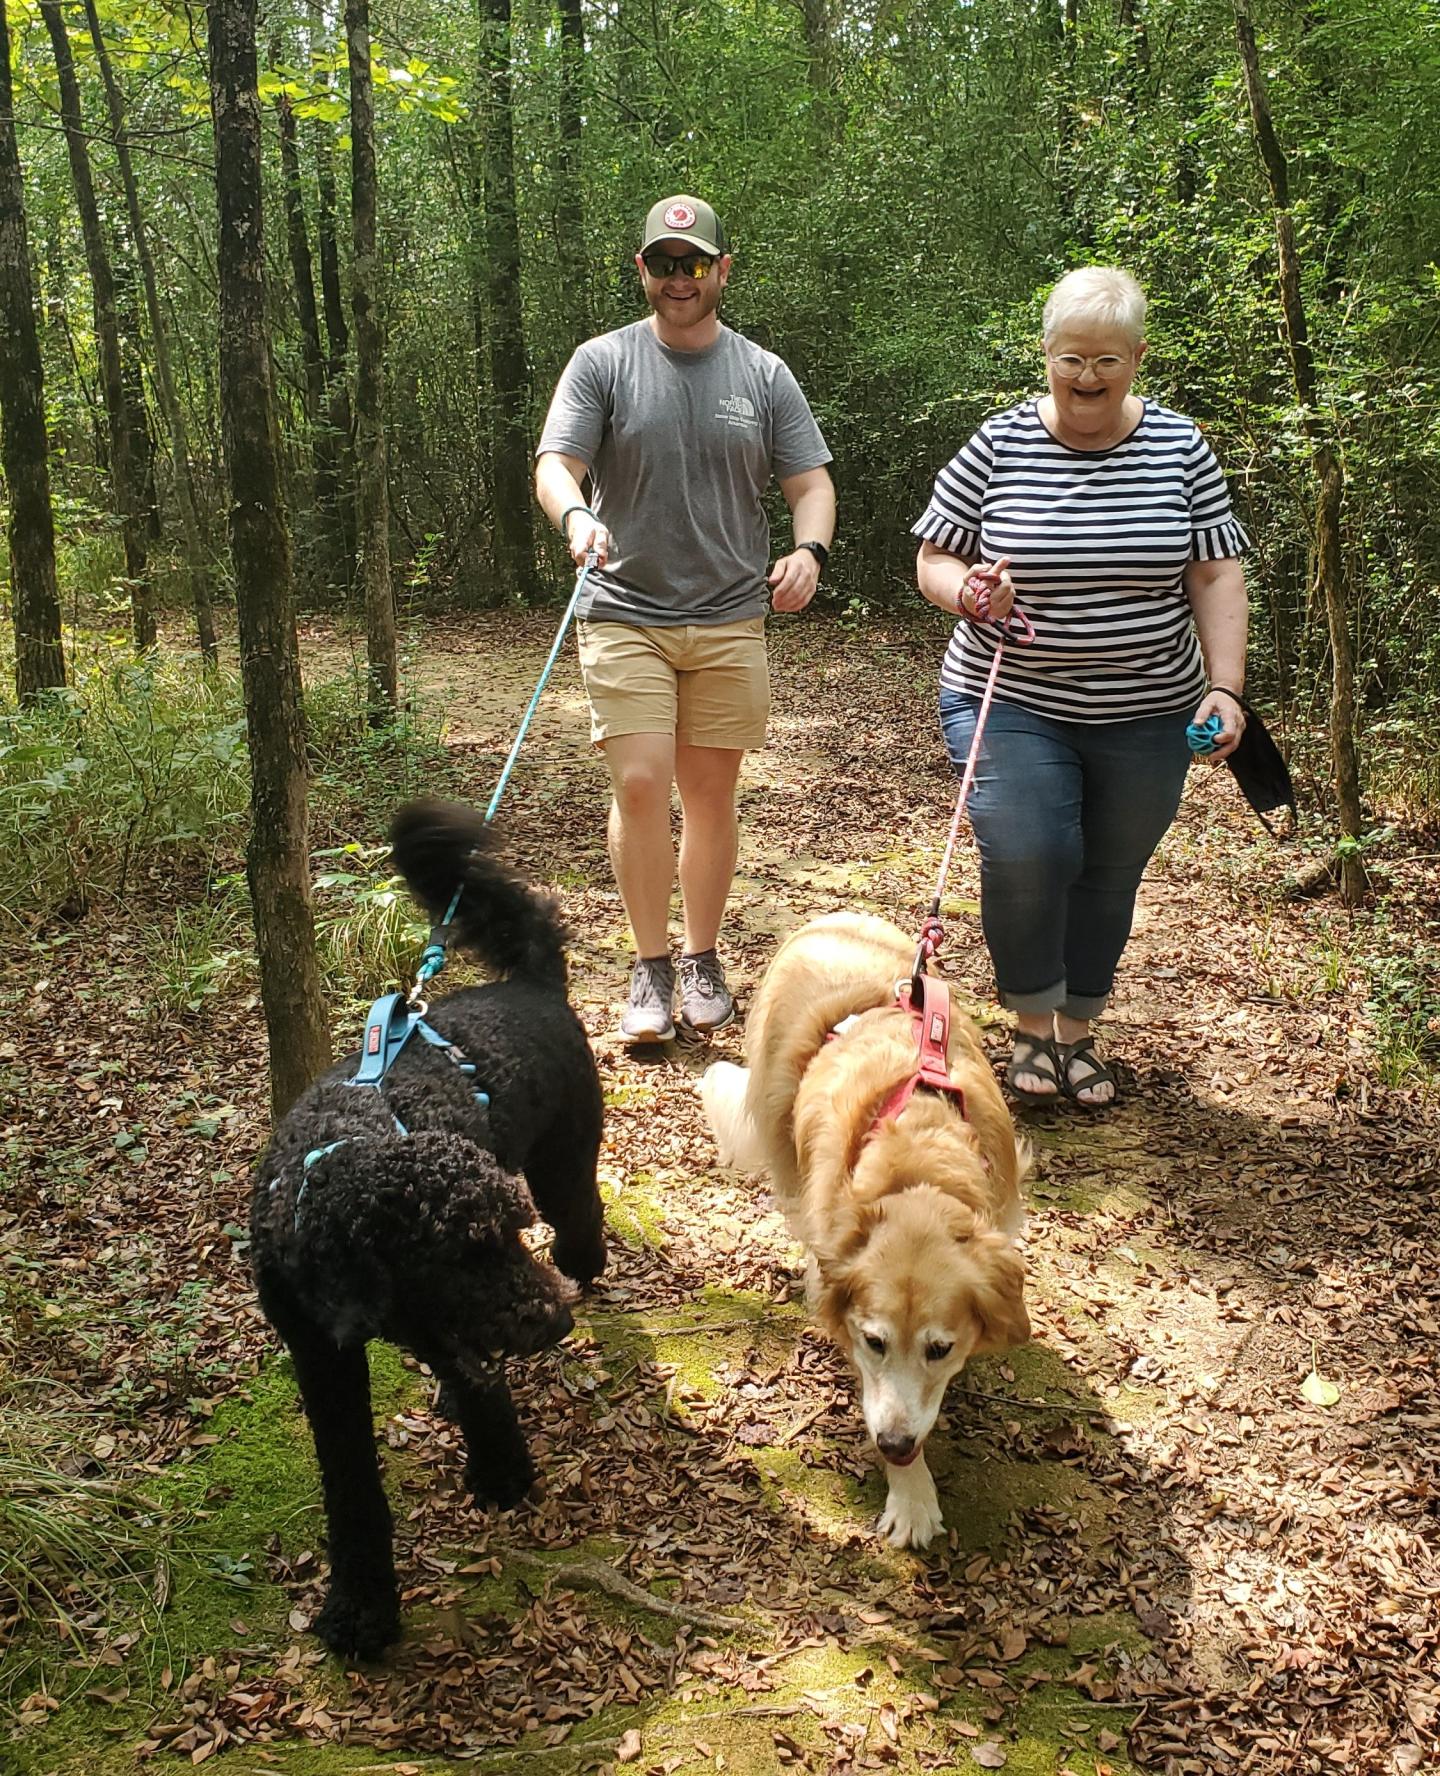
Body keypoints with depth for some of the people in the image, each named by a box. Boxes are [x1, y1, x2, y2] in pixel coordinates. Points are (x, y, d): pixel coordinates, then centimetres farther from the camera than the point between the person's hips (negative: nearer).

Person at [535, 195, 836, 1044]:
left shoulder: (763, 374, 8)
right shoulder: (603, 362, 3)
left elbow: (810, 481, 7)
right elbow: (555, 463, -5)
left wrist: (810, 550, -15)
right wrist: (576, 516, -29)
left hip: (730, 620, 2)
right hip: (626, 615, -1)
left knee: (711, 791, 6)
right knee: (641, 786, -9)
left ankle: (704, 962, 20)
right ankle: (652, 968, 5)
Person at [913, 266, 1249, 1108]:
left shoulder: (1179, 448, 1)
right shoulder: (998, 446, -3)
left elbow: (1216, 574, 2)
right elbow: (933, 560, 2)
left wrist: (1225, 687, -7)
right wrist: (968, 591, -20)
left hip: (1147, 714, 2)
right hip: (1011, 703, -2)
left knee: (1109, 877, 9)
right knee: (1027, 857, -17)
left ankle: (1079, 1032, 29)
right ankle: (1033, 1026, 7)